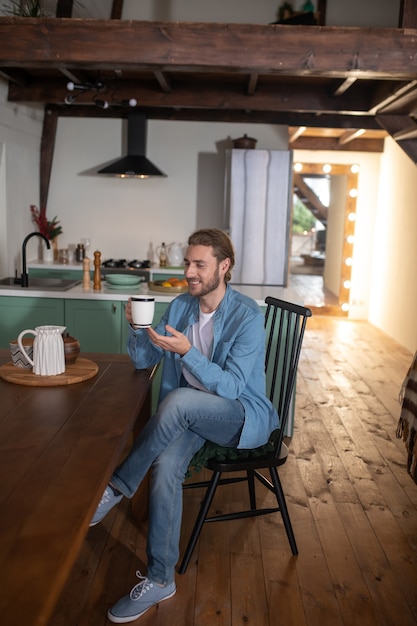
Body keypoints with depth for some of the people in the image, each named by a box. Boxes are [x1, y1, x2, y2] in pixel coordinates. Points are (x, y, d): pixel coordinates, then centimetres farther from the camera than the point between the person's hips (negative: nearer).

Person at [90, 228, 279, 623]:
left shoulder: (247, 316, -15)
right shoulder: (180, 306, 4)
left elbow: (230, 387, -20)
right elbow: (142, 360, 8)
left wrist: (186, 351, -31)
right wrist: (138, 328, -13)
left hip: (241, 415, -5)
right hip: (190, 414, 5)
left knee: (179, 400, -35)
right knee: (165, 464, -26)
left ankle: (117, 488, -16)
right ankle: (160, 580, -12)